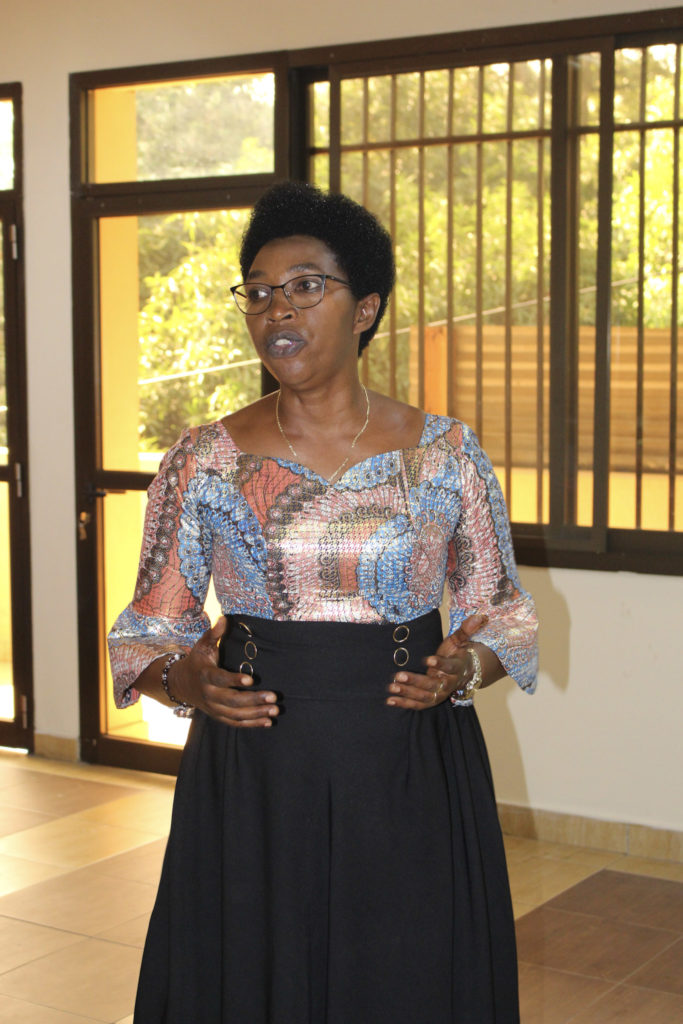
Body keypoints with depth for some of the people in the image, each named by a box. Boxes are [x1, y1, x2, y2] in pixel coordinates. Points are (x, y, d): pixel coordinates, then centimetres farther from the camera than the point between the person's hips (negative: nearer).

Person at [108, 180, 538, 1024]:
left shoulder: (446, 453, 0)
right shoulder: (203, 461, 0)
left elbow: (502, 616, 8)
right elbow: (147, 633, 5)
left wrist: (461, 670, -13)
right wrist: (187, 682, -16)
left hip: (412, 782, 0)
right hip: (251, 784, 0)